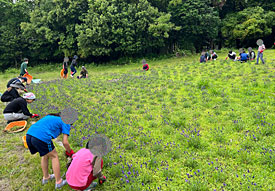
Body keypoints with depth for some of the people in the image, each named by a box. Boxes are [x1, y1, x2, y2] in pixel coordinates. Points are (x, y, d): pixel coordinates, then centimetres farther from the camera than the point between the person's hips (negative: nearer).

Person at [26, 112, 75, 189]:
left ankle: (46, 177, 43)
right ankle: (59, 182, 21)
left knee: (45, 155, 28)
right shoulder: (66, 123, 14)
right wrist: (70, 153, 24)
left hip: (29, 134, 7)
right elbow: (65, 142, 6)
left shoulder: (50, 117, 33)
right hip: (42, 137, -7)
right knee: (54, 156, 14)